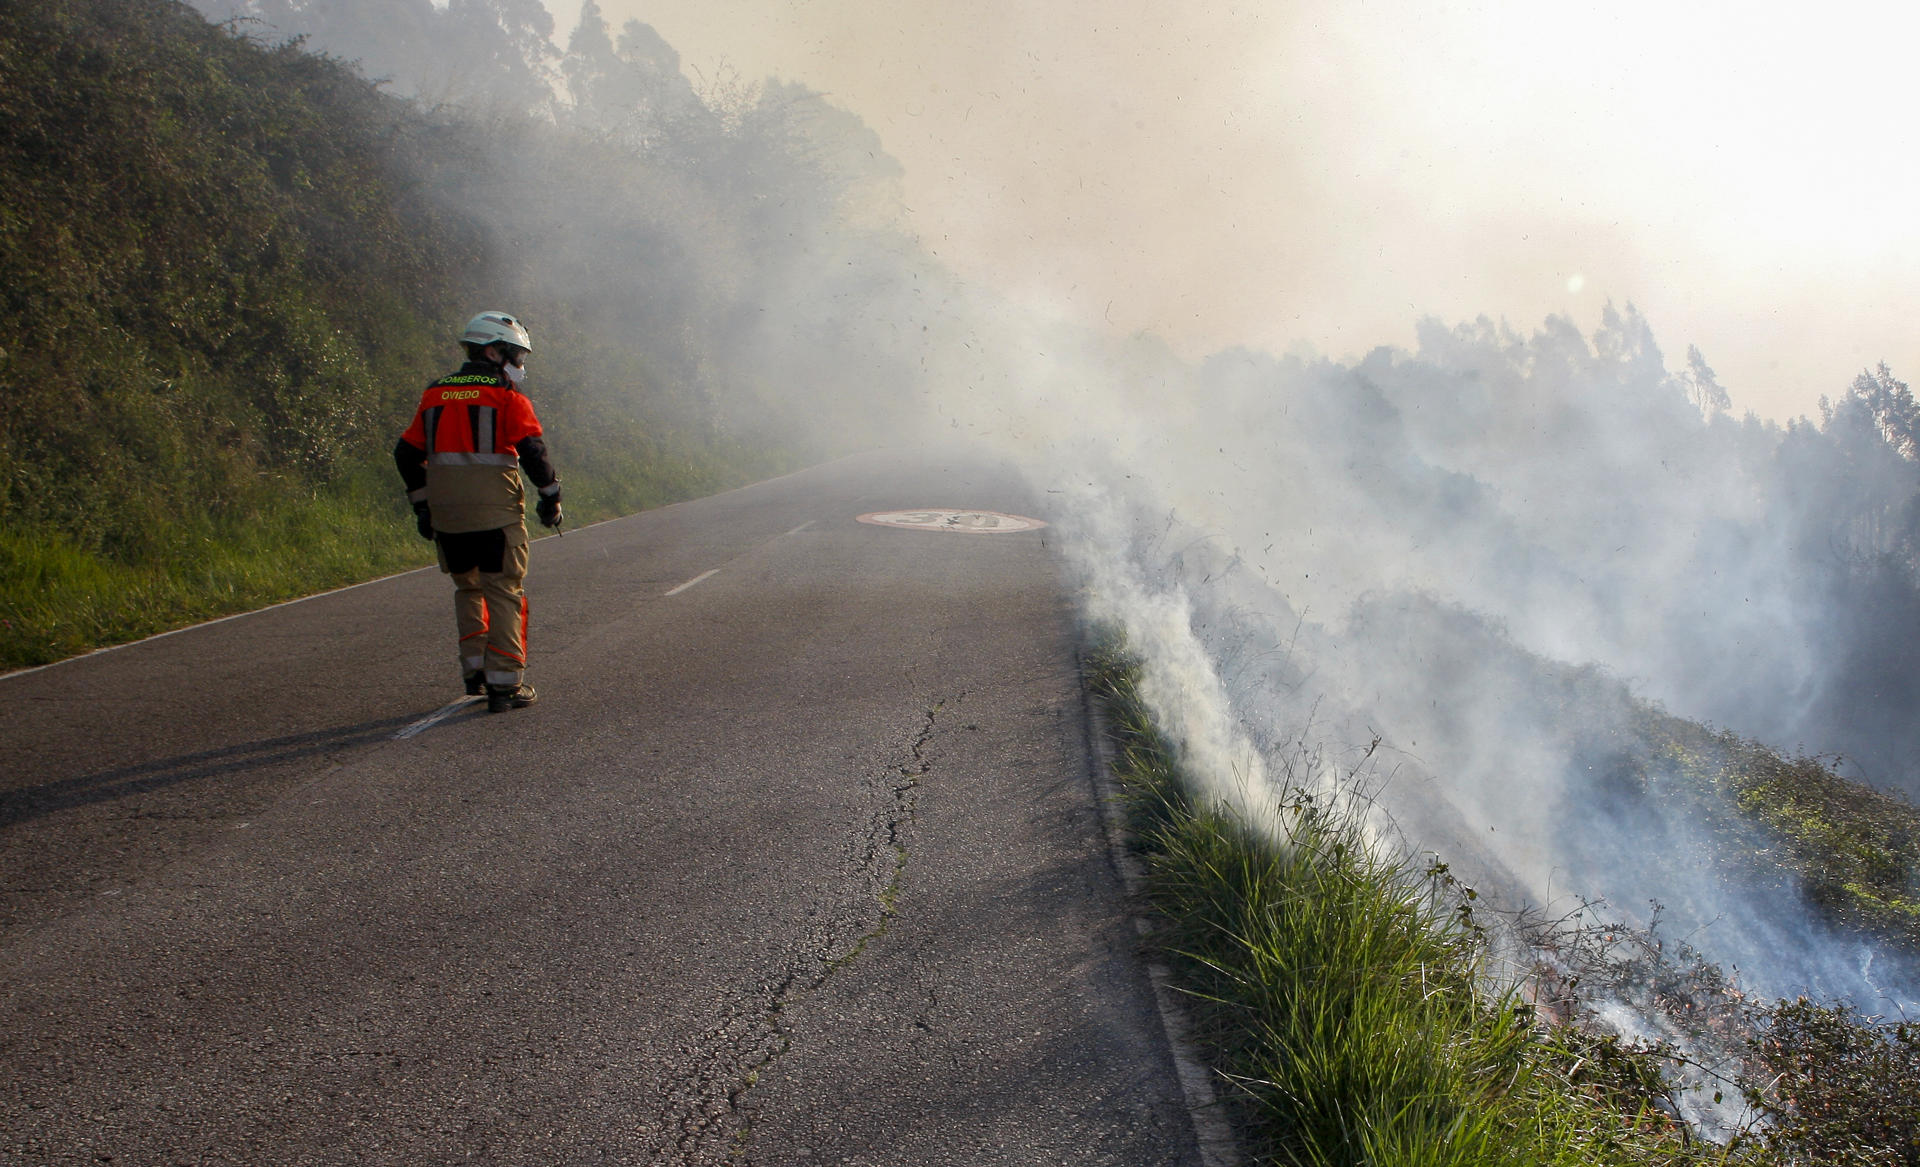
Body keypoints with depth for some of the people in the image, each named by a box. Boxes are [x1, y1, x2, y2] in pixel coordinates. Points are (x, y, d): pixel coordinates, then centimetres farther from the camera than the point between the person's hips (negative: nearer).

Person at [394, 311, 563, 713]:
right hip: (495, 511, -5)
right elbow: (532, 450, -12)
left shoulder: (434, 394, 14)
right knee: (503, 594, 1)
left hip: (445, 514, 5)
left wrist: (421, 505, 23)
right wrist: (551, 496, -1)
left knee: (467, 589, 22)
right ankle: (504, 683, -2)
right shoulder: (507, 396, -4)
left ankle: (474, 670, 18)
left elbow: (407, 454, 16)